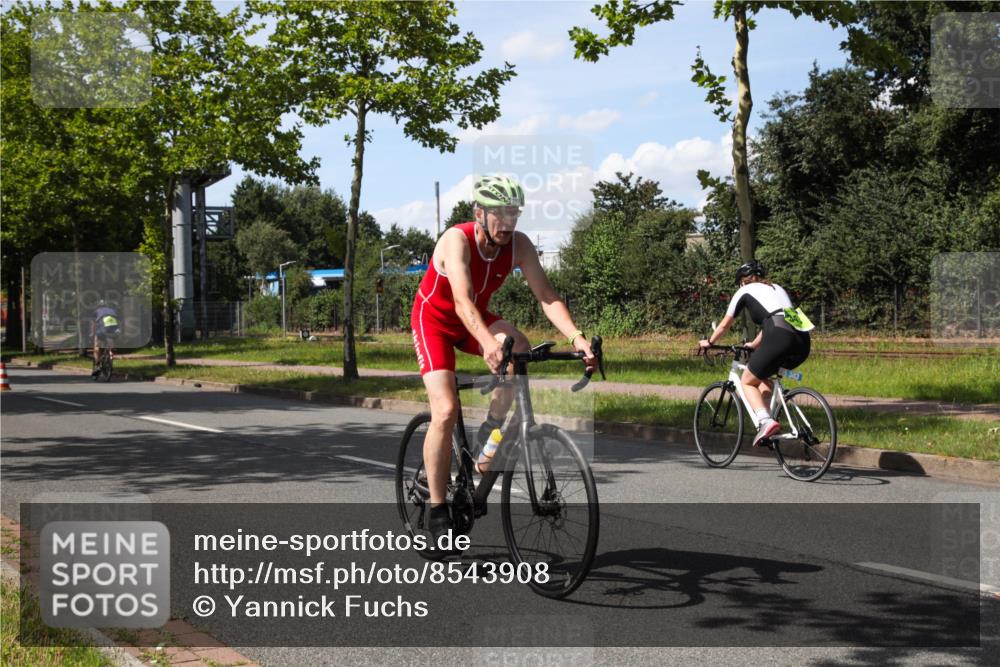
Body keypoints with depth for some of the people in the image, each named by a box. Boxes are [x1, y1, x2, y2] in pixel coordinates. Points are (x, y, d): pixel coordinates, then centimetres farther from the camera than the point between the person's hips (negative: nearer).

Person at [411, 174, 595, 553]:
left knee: (518, 347, -29)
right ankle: (437, 511, -6)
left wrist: (576, 337, -41)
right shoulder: (457, 240, -30)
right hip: (434, 319, -4)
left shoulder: (519, 245, -17)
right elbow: (462, 300, -43)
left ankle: (491, 430, -9)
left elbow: (546, 296, -24)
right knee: (446, 411, -18)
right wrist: (488, 343, -60)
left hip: (475, 318, 4)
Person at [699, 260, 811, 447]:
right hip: (803, 341, 6)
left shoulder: (745, 291, 18)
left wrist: (708, 342, 44)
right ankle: (767, 418, 13)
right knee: (763, 376, 28)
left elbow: (725, 324, 27)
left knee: (747, 382, 12)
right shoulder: (777, 288, 34)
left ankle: (765, 421, -11)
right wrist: (754, 344, 60)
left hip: (779, 338, -6)